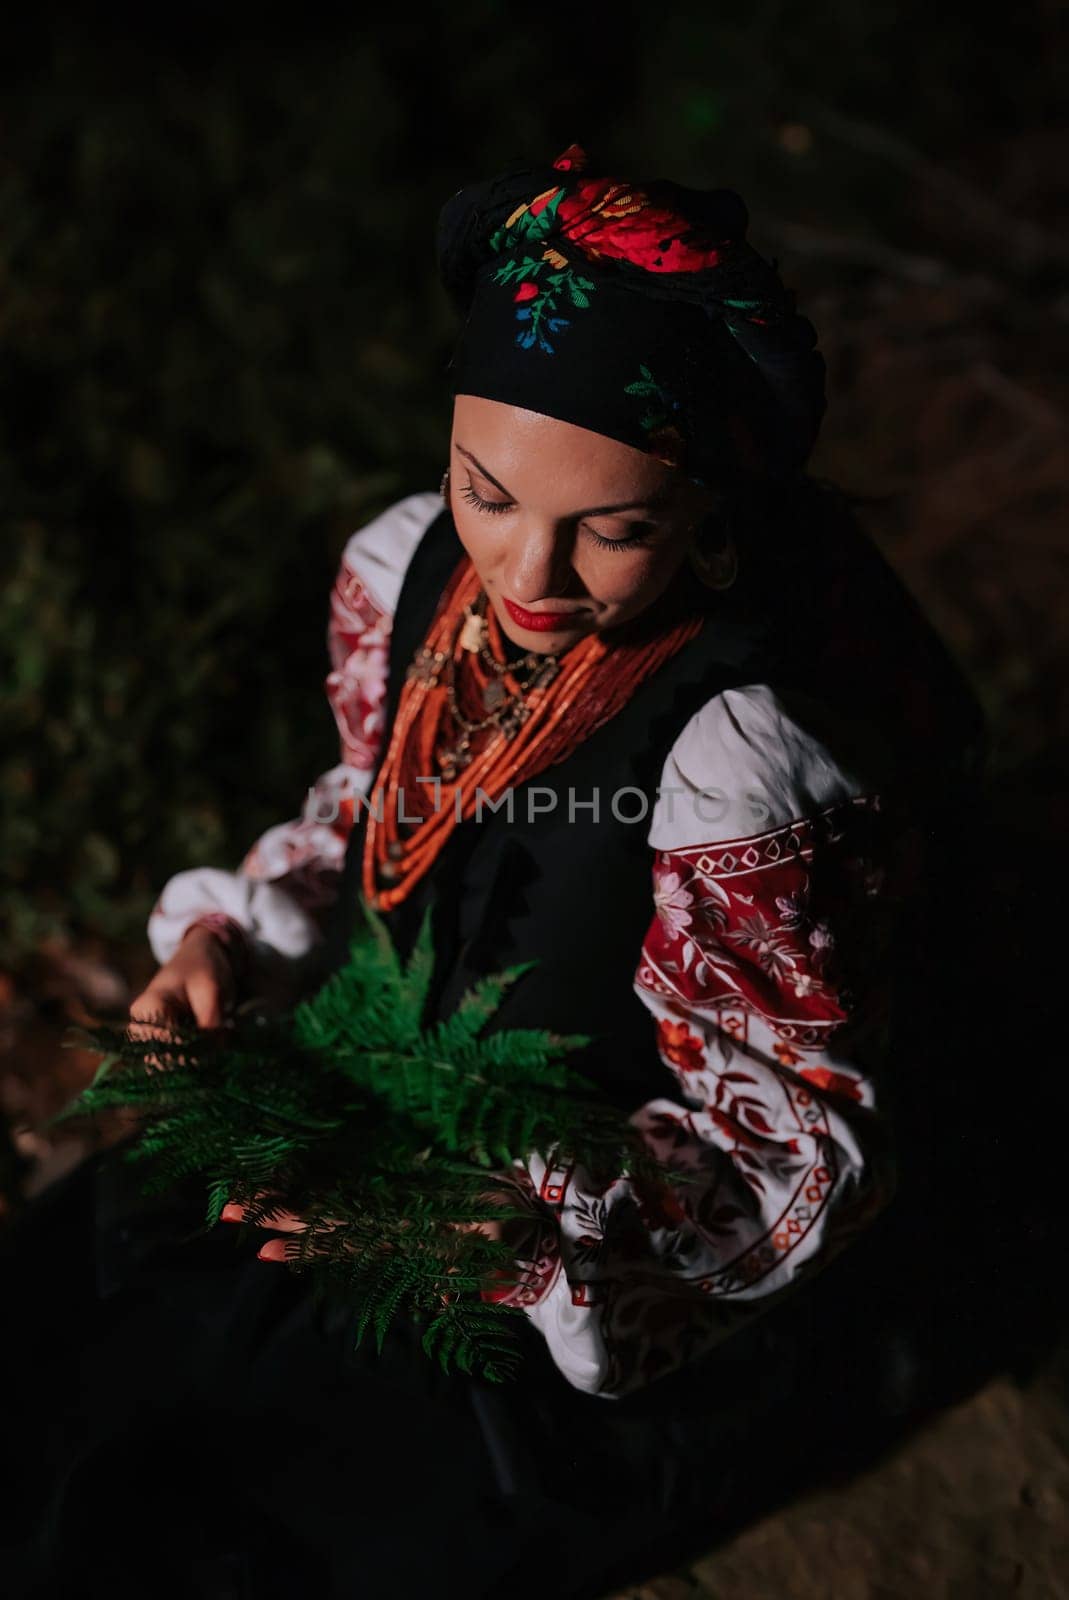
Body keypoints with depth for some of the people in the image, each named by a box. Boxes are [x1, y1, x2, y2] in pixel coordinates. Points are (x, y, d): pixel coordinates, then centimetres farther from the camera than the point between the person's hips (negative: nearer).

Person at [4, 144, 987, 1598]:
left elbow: (802, 1152, -23)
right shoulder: (411, 573, -14)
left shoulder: (739, 769, -35)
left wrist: (520, 1212, -36)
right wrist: (234, 936, -10)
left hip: (648, 1305, -6)